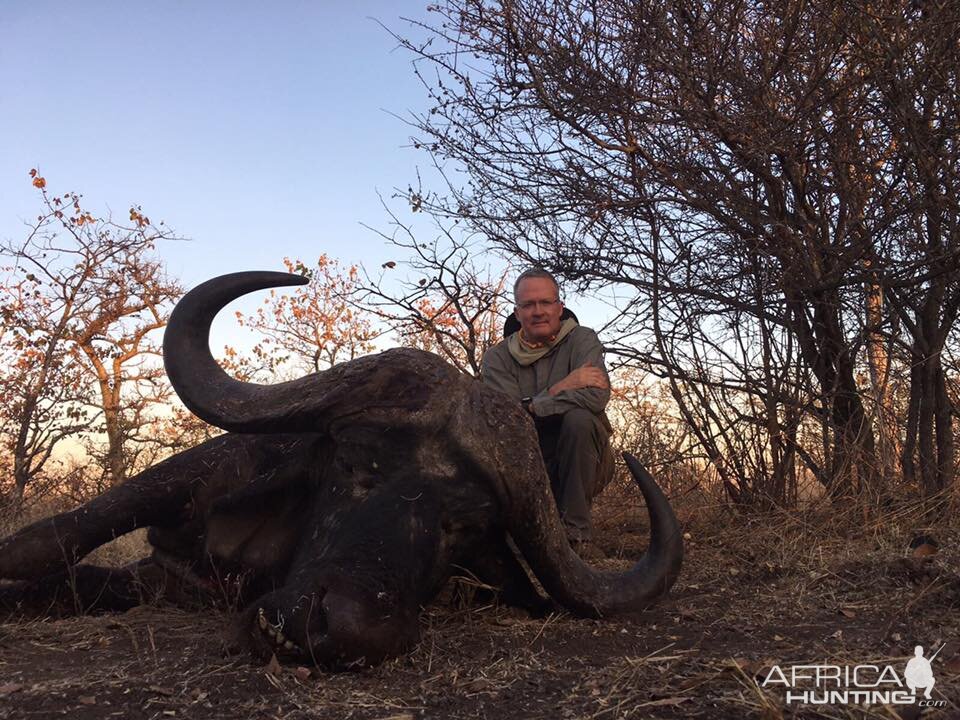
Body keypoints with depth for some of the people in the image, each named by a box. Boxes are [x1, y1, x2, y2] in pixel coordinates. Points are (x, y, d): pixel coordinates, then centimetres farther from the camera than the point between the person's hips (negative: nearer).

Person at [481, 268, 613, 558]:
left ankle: (576, 532, -21)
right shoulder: (497, 357, -2)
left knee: (579, 418, -30)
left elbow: (596, 396, -24)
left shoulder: (582, 340, -5)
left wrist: (532, 407, -20)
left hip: (580, 467, -1)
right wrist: (558, 389, -24)